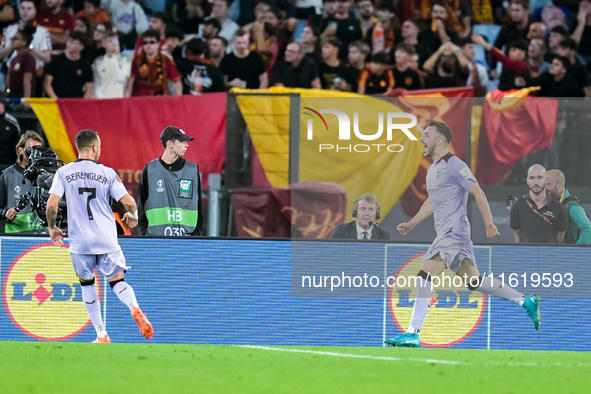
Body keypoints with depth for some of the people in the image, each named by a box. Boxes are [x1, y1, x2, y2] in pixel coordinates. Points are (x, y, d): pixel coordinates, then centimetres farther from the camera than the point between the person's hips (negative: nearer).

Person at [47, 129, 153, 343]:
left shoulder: (64, 173, 1)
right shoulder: (107, 173, 1)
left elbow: (51, 204, -7)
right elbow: (129, 202, -5)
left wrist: (52, 227, 10)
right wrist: (133, 216, 17)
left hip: (79, 240, 0)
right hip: (106, 238, 0)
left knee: (87, 284, 16)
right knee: (117, 280, 10)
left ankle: (102, 335, 12)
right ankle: (135, 308, -22)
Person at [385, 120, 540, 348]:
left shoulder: (454, 165, -12)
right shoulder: (433, 169, 18)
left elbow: (478, 193, -14)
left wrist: (489, 224, -18)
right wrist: (412, 223, 22)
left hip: (454, 232, -10)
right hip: (445, 233, 10)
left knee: (425, 275, -16)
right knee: (473, 281, 12)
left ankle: (413, 334, -18)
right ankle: (526, 302, 20)